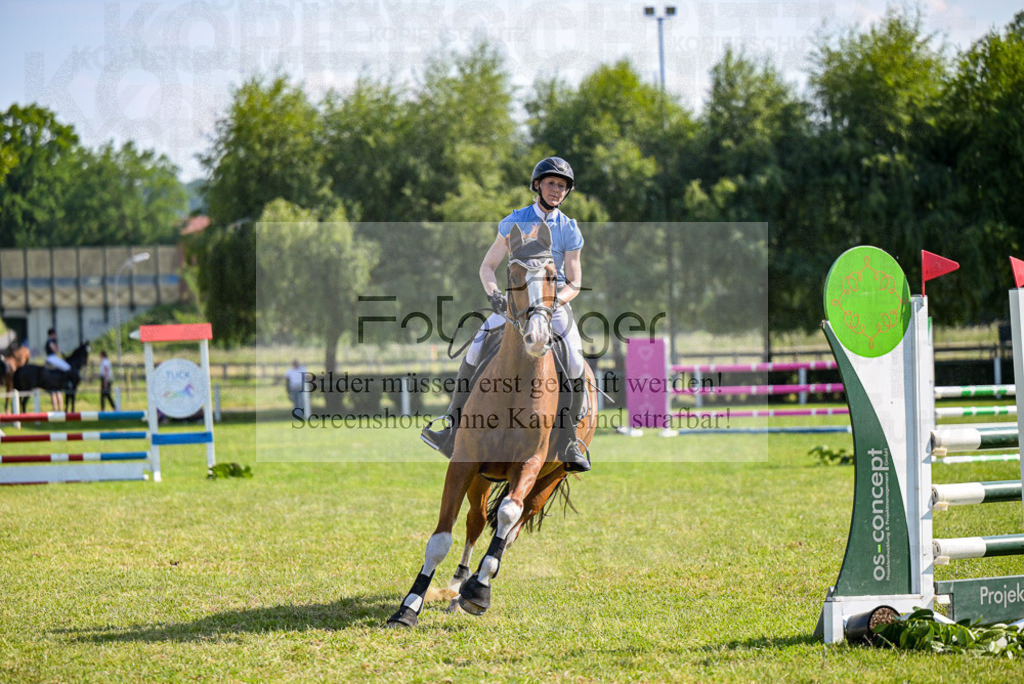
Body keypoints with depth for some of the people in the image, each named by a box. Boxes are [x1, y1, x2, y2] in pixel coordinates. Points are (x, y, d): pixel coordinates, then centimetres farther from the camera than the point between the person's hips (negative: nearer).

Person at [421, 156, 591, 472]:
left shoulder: (569, 230, 0)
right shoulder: (515, 221, 1)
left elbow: (574, 283, 0)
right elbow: (487, 266, 3)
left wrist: (555, 301, -21)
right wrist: (494, 294, -17)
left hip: (555, 302, -1)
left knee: (575, 364, -21)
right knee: (477, 347, -19)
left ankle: (569, 445, -10)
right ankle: (453, 429, -13)